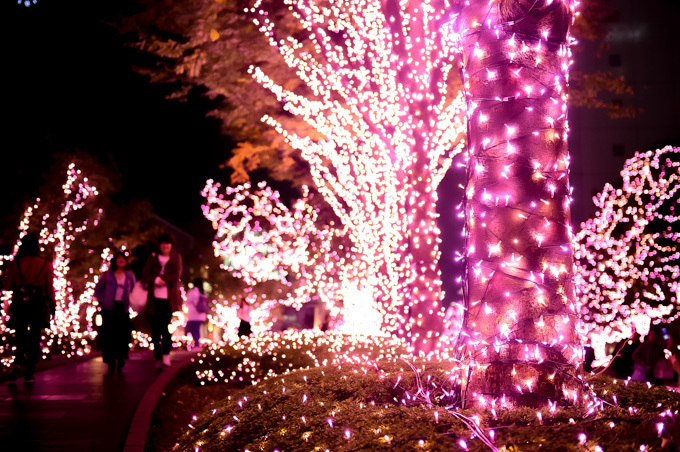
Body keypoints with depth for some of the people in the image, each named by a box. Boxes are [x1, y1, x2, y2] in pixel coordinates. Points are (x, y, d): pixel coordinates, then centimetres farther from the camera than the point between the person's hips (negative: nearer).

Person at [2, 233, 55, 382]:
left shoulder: (15, 263, -2)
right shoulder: (45, 264, -3)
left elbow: (6, 286, 0)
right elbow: (49, 287, -3)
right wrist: (52, 306, 5)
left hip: (19, 304, 0)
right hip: (38, 304, 0)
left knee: (20, 336, 11)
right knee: (34, 338, 9)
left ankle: (18, 363, -16)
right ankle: (29, 372, 6)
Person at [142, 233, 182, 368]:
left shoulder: (176, 258, 11)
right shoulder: (153, 258, 14)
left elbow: (176, 275, -3)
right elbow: (145, 275, 2)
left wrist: (160, 279, -9)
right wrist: (156, 280, -13)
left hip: (169, 299, -2)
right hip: (155, 299, 2)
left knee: (165, 326, -13)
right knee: (155, 329, 0)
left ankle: (166, 355, -9)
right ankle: (159, 359, 5)